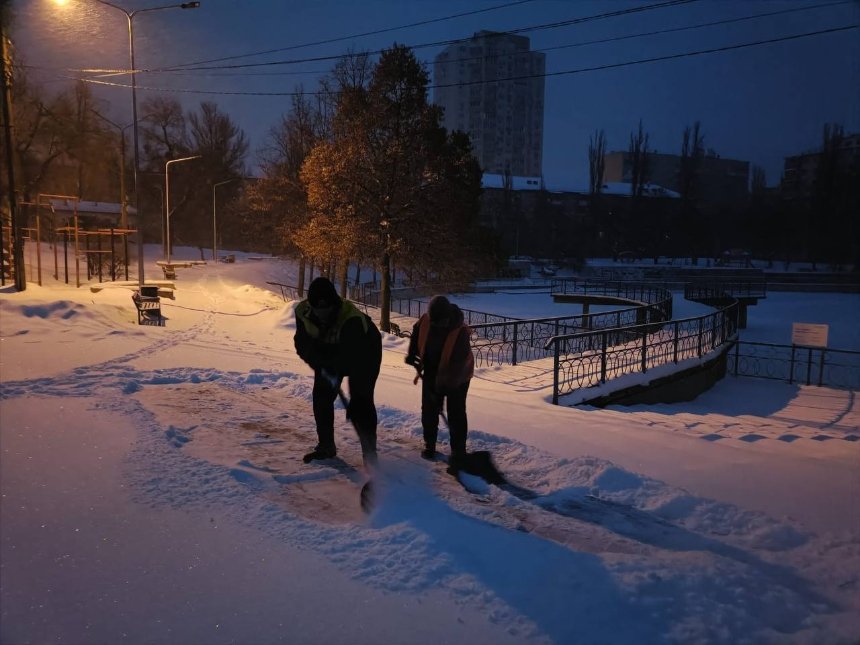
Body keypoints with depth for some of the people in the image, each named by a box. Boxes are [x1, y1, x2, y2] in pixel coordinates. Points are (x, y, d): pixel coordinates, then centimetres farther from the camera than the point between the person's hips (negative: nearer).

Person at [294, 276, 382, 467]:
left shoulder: (352, 318, -42)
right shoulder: (303, 312, -26)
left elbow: (354, 356, -40)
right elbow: (303, 345, -19)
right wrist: (322, 367, -32)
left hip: (363, 354, -6)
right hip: (329, 354, 6)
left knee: (361, 402, -16)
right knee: (321, 396, 7)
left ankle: (370, 454, -13)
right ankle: (326, 446, 23)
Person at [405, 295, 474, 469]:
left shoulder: (460, 332, -32)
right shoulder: (425, 321, -17)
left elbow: (457, 365, -32)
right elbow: (416, 334, 7)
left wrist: (444, 384, -32)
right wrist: (411, 354, -2)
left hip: (457, 377, -5)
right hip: (431, 373, 5)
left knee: (456, 414, -3)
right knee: (428, 410, 12)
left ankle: (458, 452, 6)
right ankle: (429, 444, 29)